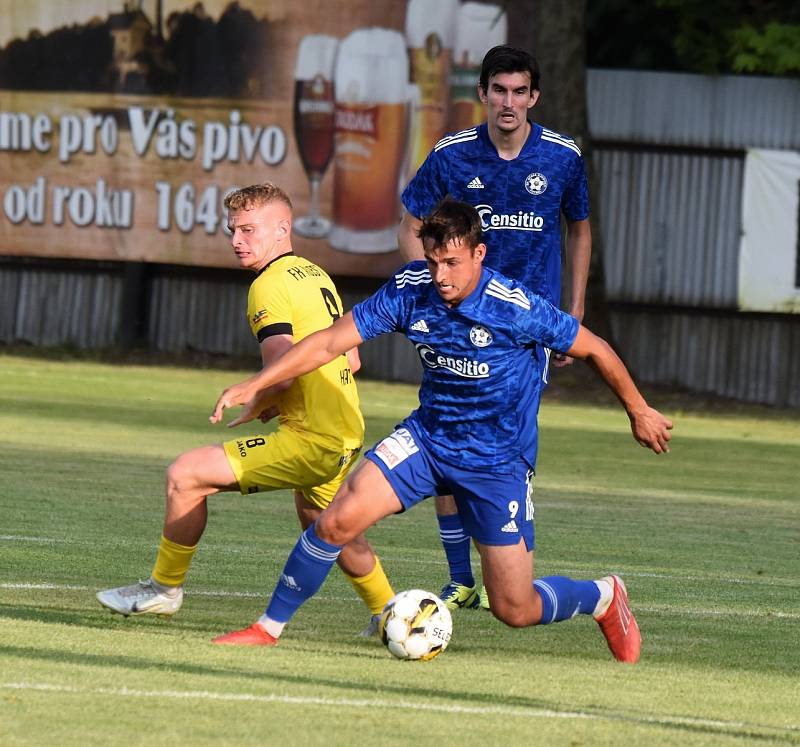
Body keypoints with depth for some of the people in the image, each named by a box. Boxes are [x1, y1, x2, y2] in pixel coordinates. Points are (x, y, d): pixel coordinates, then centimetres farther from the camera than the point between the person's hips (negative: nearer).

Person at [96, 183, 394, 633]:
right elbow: (351, 359, 20)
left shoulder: (270, 286, -15)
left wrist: (252, 406, -5)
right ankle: (387, 610, 47)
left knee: (186, 476, -10)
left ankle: (165, 588, 2)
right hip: (347, 435, 10)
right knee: (316, 516, 36)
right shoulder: (316, 275, 13)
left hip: (310, 440, -10)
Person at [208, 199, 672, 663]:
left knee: (516, 611, -2)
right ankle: (270, 627, -1)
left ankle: (604, 598, 30)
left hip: (498, 463, -3)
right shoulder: (411, 290, -12)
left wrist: (639, 411, 4)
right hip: (427, 439, 3)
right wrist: (255, 386, -15)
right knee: (338, 520, -19)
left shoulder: (517, 309, -23)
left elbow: (595, 349, -8)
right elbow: (329, 343, -8)